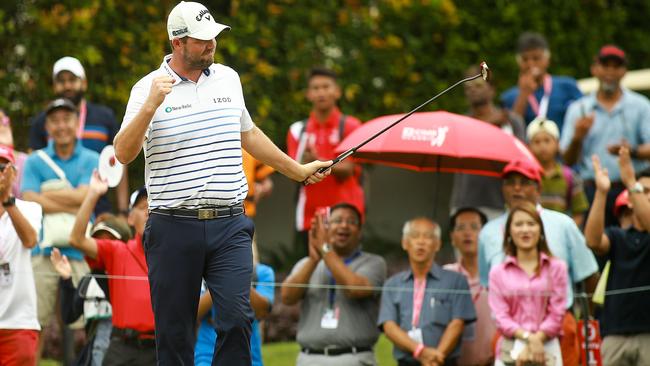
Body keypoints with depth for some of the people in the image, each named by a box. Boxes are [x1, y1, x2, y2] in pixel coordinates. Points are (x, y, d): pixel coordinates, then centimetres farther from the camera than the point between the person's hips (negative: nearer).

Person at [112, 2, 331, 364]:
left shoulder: (229, 78, 13)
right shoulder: (149, 88, -2)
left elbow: (249, 134, 28)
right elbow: (123, 154, -11)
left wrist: (297, 170, 32)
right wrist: (150, 106, -23)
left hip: (230, 226, 3)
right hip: (175, 227, -3)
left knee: (237, 316, -10)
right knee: (174, 330, 2)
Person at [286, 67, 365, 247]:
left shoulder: (350, 126, 2)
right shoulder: (298, 129, 10)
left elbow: (347, 170, -5)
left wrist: (319, 162, -23)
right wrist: (304, 165, -19)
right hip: (309, 216, 3)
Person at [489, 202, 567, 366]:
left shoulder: (556, 268, 7)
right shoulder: (498, 273, 9)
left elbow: (557, 314, 2)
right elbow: (500, 317, 2)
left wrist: (536, 340, -8)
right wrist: (528, 337, -13)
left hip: (546, 350, -1)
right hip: (510, 351, 1)